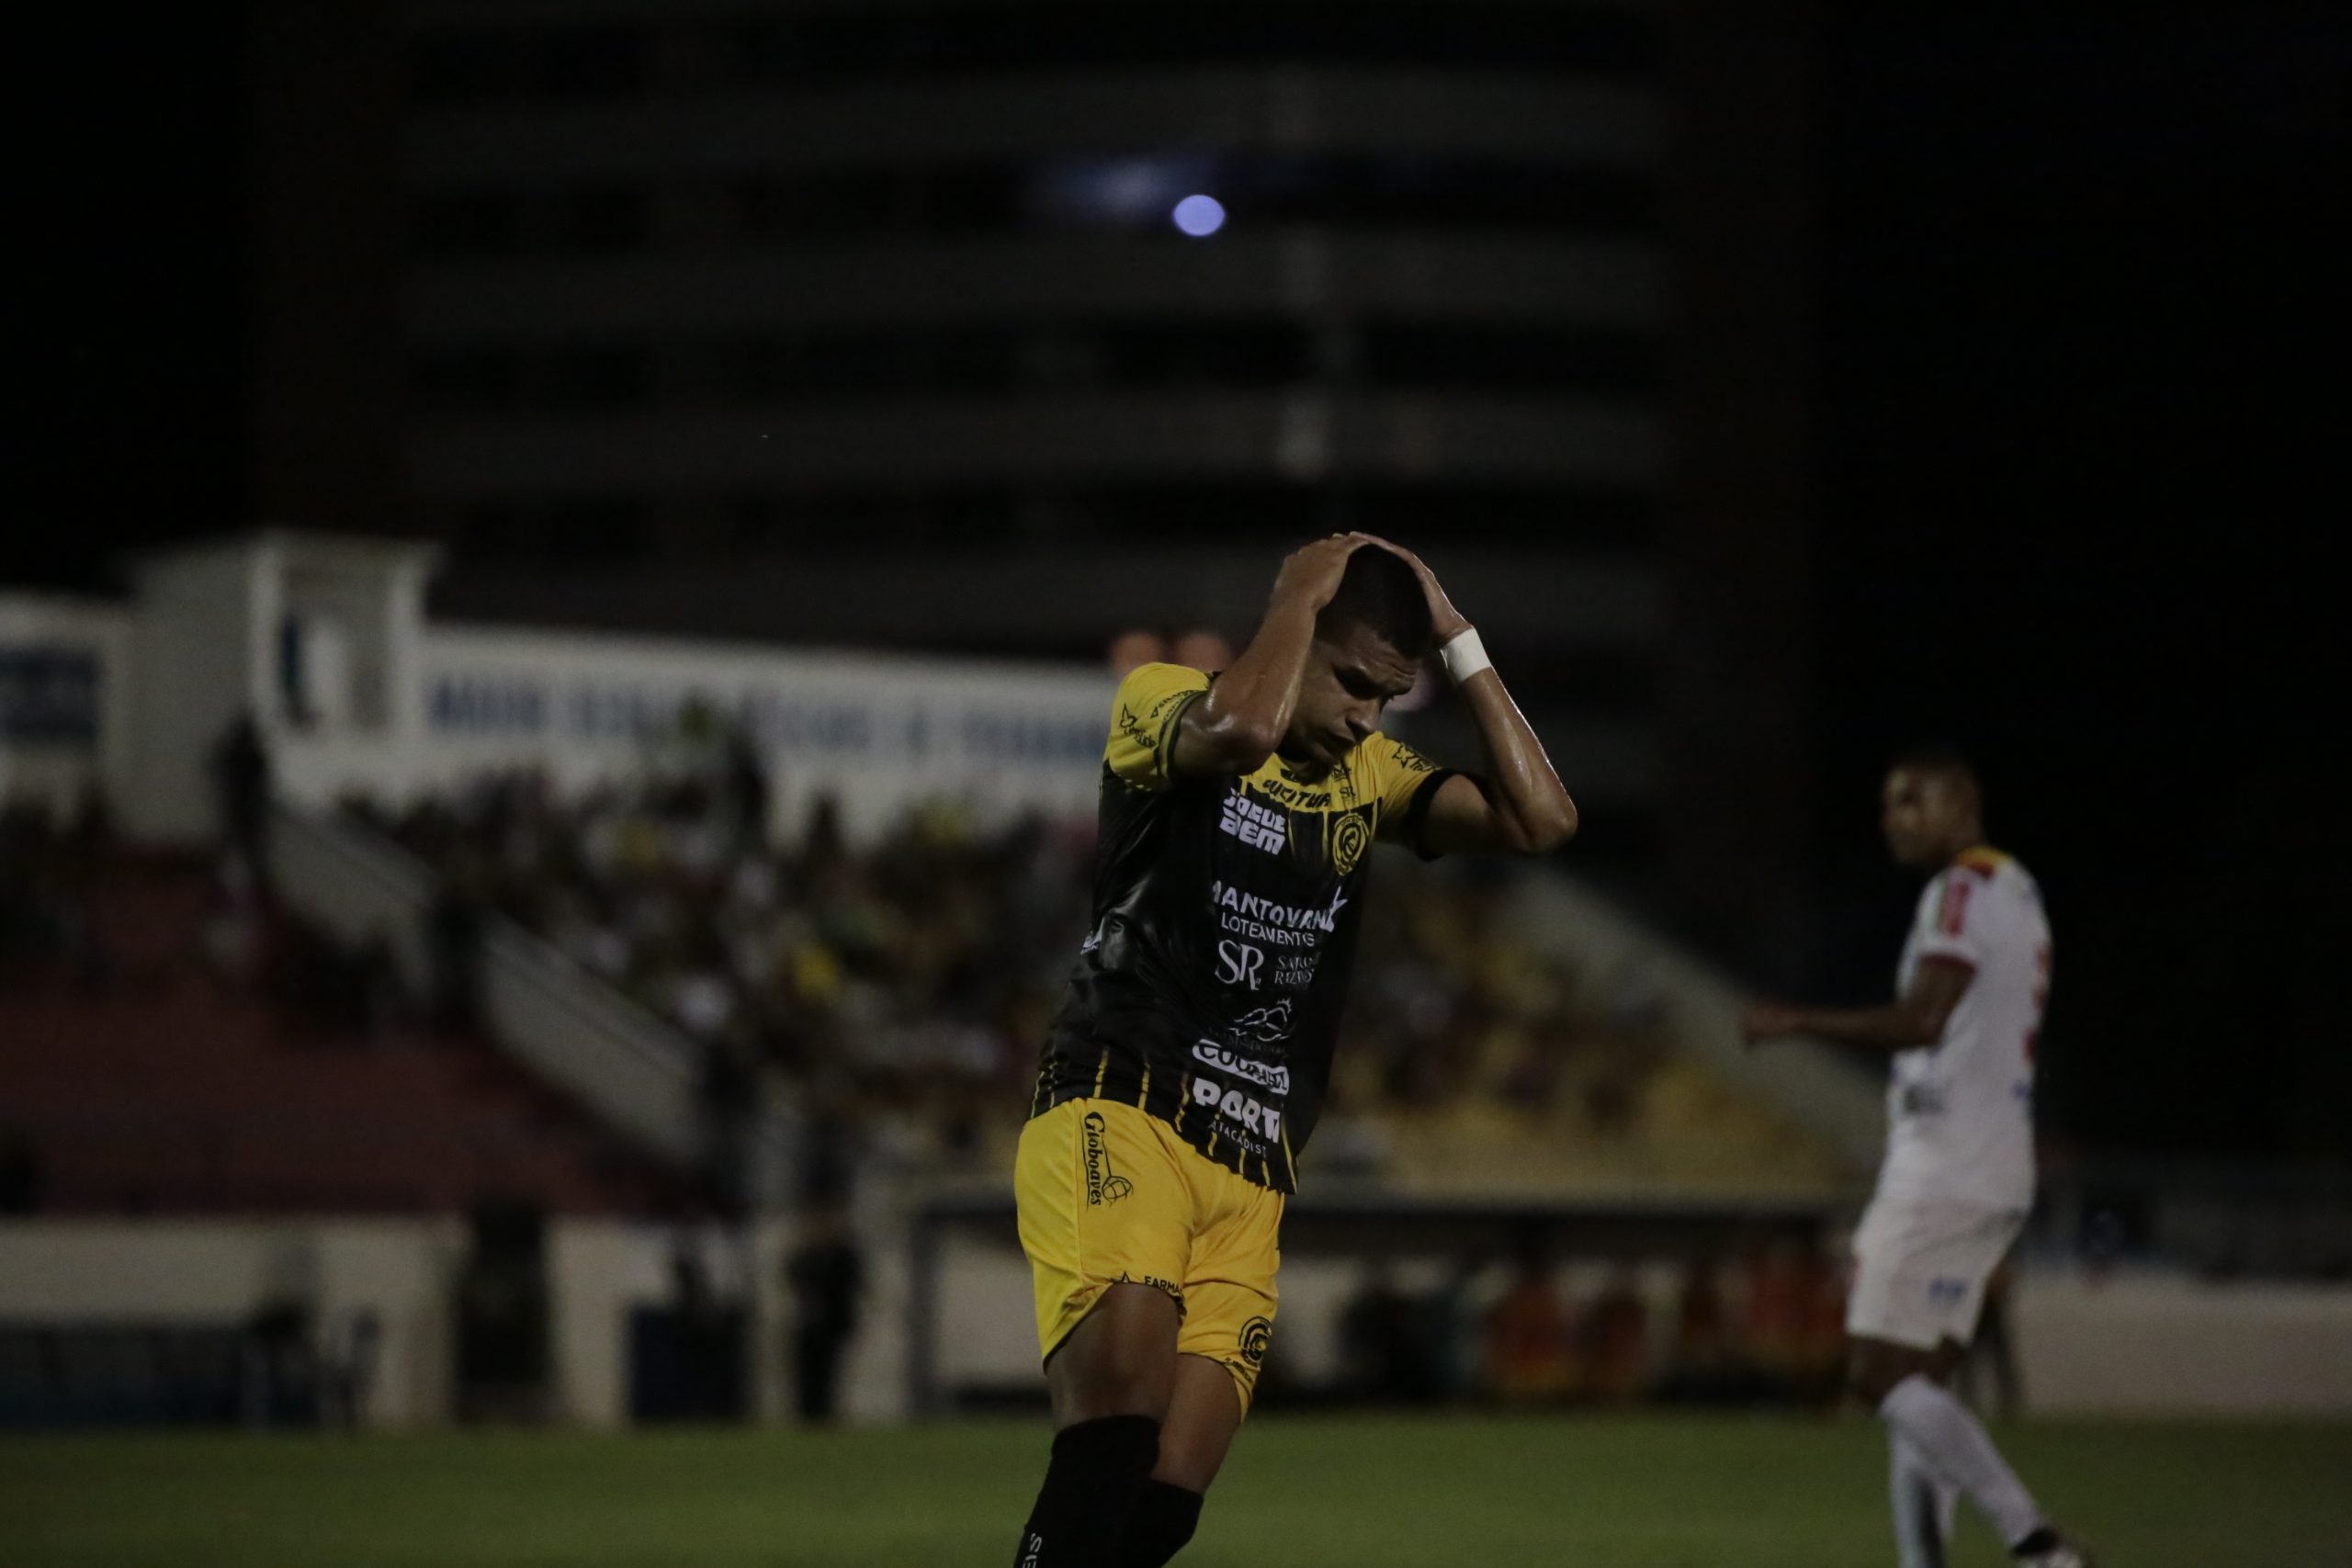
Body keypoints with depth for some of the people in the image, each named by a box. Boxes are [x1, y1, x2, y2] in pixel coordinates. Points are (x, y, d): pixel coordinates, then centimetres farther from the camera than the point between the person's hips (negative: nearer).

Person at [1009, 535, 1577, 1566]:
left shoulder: (1370, 775, 17)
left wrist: (1455, 638, 5)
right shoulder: (1160, 703, 0)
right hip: (1116, 1119, -6)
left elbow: (1540, 821, 4)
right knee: (1121, 1396, -30)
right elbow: (1241, 729, -25)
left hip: (1249, 1181, 6)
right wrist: (1299, 594, -8)